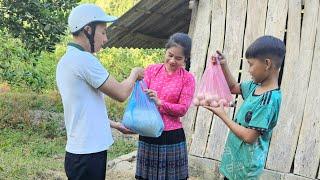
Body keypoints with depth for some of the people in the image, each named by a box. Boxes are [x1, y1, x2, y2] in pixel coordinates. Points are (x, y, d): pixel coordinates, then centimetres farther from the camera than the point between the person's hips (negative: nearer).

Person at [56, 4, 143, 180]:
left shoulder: (65, 61, 12)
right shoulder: (84, 59, -18)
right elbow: (121, 93, -14)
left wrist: (116, 125, 21)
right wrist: (135, 73, 4)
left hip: (79, 151, 9)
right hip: (88, 154, -9)